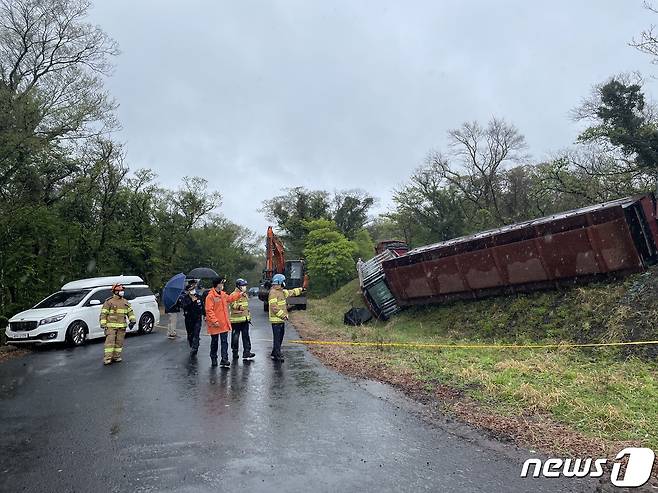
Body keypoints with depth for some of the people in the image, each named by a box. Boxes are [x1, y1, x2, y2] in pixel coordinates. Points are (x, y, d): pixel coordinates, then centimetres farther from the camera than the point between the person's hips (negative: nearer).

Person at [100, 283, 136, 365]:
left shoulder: (125, 302, 14)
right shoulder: (109, 302, -3)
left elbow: (130, 311, 17)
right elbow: (103, 314, -5)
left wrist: (132, 320, 3)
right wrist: (103, 324, -10)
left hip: (121, 327, 5)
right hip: (111, 326, -5)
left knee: (119, 342, 8)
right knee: (110, 342, -9)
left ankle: (116, 356, 18)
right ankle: (107, 358, -6)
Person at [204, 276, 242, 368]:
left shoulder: (223, 294, 8)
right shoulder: (210, 296, -15)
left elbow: (230, 298, 30)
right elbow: (209, 310, -18)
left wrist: (239, 294, 25)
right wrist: (214, 321, -21)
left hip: (224, 323, 6)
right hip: (215, 324, -6)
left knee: (224, 341, 1)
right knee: (214, 342, 10)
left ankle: (224, 359, 0)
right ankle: (213, 359, 26)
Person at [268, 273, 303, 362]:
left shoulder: (282, 291, 13)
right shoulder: (273, 293, -18)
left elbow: (291, 292, 31)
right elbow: (274, 307, -25)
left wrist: (300, 290, 37)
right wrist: (282, 315, -26)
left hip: (281, 319, 10)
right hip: (276, 319, -10)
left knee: (280, 337, 17)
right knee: (277, 338, -6)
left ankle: (275, 353, 29)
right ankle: (277, 355, -1)